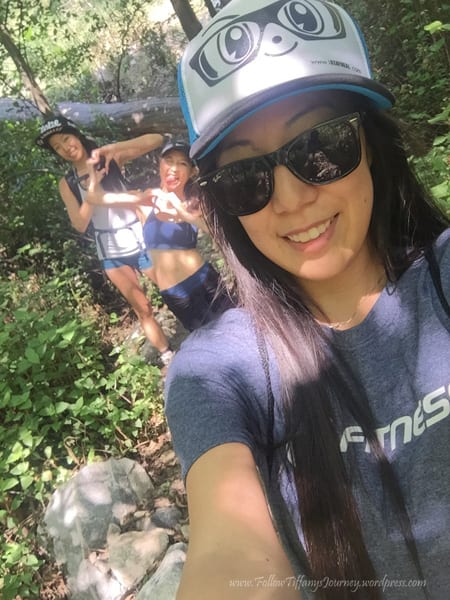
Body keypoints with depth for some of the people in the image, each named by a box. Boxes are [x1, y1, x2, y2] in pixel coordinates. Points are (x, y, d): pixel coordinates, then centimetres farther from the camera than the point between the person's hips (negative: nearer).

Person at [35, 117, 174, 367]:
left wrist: (112, 148, -26)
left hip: (141, 239, -2)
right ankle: (169, 358, 23)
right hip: (112, 252, 2)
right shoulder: (67, 184, 1)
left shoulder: (111, 159, -6)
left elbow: (156, 139, -16)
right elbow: (80, 225, -9)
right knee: (142, 309, 9)